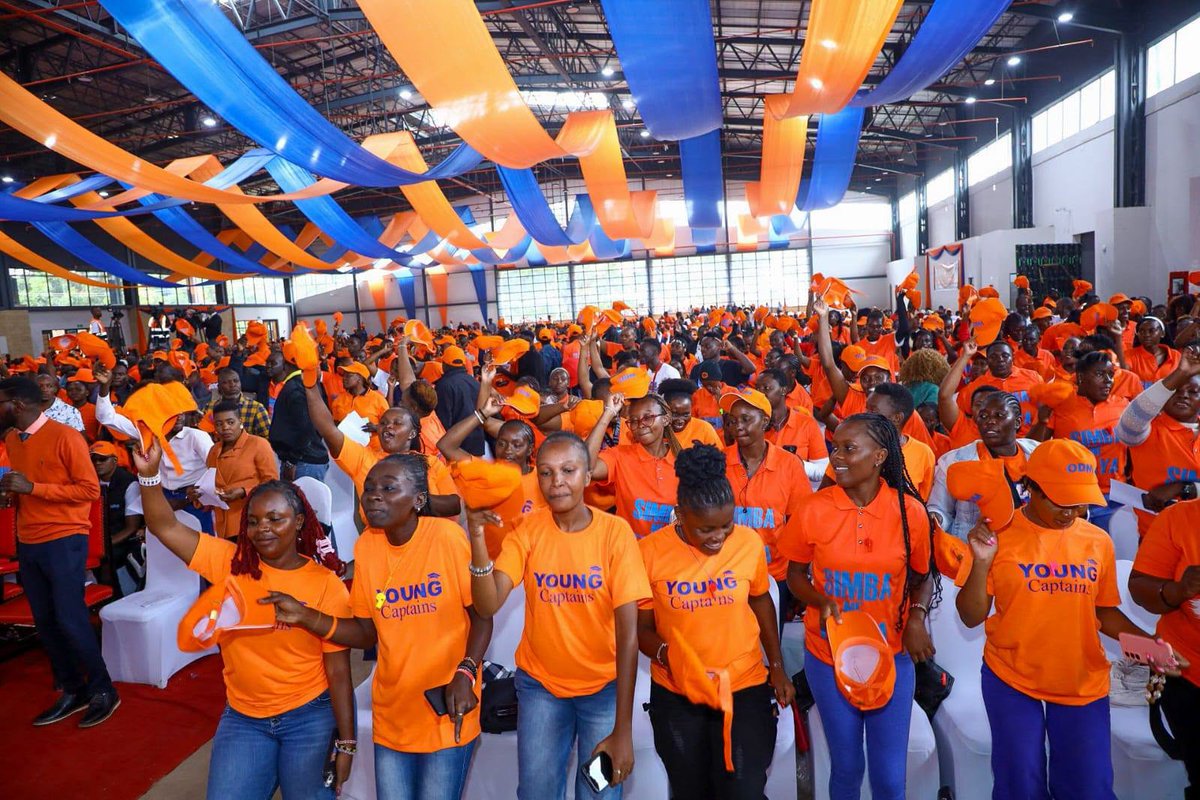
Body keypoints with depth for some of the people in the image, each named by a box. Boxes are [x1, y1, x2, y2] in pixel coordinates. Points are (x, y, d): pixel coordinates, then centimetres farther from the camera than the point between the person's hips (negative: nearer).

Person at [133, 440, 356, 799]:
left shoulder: (327, 586, -14)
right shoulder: (230, 563, -6)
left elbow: (338, 671, -10)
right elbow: (165, 527, -11)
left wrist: (346, 743, -7)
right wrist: (149, 473, -27)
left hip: (308, 717, -2)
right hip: (242, 717, 3)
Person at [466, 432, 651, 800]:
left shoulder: (615, 531, -17)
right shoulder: (527, 530, -10)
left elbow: (628, 631, -18)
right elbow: (488, 604, -21)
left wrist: (623, 730, -20)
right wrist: (477, 537, -37)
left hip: (605, 686, -2)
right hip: (539, 685, 2)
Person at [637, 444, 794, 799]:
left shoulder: (749, 541, -12)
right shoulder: (650, 552, -17)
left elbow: (760, 601, 6)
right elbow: (641, 627, -7)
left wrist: (778, 667, 9)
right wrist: (666, 654, -27)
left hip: (745, 688, 0)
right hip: (675, 694, 0)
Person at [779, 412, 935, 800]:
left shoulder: (910, 511, -10)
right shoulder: (814, 509, -12)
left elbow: (923, 576, 5)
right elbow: (795, 573, 1)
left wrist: (917, 617, -13)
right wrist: (820, 602, -18)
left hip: (893, 659, 0)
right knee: (846, 767, 16)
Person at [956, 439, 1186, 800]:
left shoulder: (1098, 541, -1)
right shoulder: (999, 534, -10)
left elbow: (1103, 611, 11)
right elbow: (972, 617, -9)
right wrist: (981, 562, -22)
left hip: (1084, 685, 3)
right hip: (1011, 680, -2)